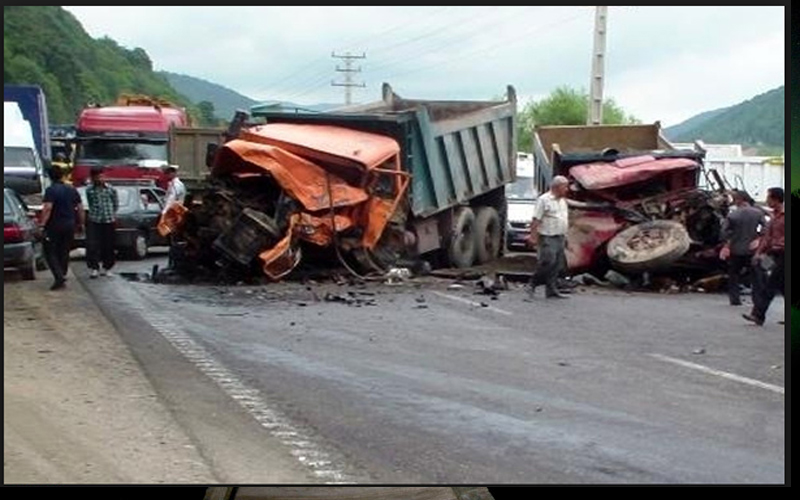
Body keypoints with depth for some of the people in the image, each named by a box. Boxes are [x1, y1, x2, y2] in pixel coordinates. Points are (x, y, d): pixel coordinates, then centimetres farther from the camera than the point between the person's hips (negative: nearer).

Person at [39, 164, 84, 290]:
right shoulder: (72, 190, 7)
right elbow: (80, 209, 8)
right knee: (64, 252, 16)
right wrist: (81, 223, 18)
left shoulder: (51, 190, -12)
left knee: (50, 252, 0)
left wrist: (43, 223, -20)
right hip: (69, 225, 5)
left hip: (54, 225, -5)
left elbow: (48, 208, -23)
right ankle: (62, 276, 20)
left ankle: (59, 277, -16)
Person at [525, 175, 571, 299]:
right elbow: (536, 220, -14)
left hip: (560, 238, 8)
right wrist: (533, 236, -20)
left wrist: (565, 238, 19)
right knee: (547, 264, -11)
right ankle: (532, 285, 1)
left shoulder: (563, 201, 17)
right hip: (548, 238, -8)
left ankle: (552, 290, 10)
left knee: (557, 266, 6)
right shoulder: (544, 200, -9)